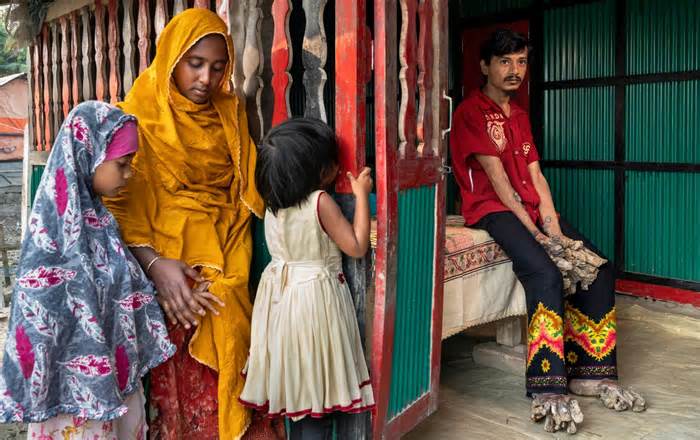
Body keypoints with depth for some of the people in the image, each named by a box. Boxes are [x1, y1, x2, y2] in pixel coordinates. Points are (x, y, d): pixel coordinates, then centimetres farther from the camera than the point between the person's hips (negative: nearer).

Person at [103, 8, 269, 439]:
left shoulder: (231, 113, 9)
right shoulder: (140, 113, -5)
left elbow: (246, 188, 11)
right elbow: (119, 201, -10)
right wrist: (153, 263, -24)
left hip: (223, 263, 4)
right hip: (166, 262, -3)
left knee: (220, 369, 4)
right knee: (173, 380, 0)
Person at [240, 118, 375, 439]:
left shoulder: (273, 201, 1)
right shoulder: (320, 201, -19)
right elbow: (357, 247, -14)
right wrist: (361, 195, -8)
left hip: (281, 296, 7)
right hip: (314, 299, -7)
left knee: (294, 381, 19)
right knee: (317, 388, 5)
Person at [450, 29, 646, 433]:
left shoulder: (520, 115, 20)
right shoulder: (471, 112, -4)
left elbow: (536, 176, 11)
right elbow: (496, 177, -13)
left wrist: (553, 225, -5)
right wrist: (534, 232, -17)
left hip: (531, 207, 8)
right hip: (492, 209, -8)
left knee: (599, 266, -10)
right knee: (546, 274, -31)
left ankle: (591, 372, -4)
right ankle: (549, 390, -27)